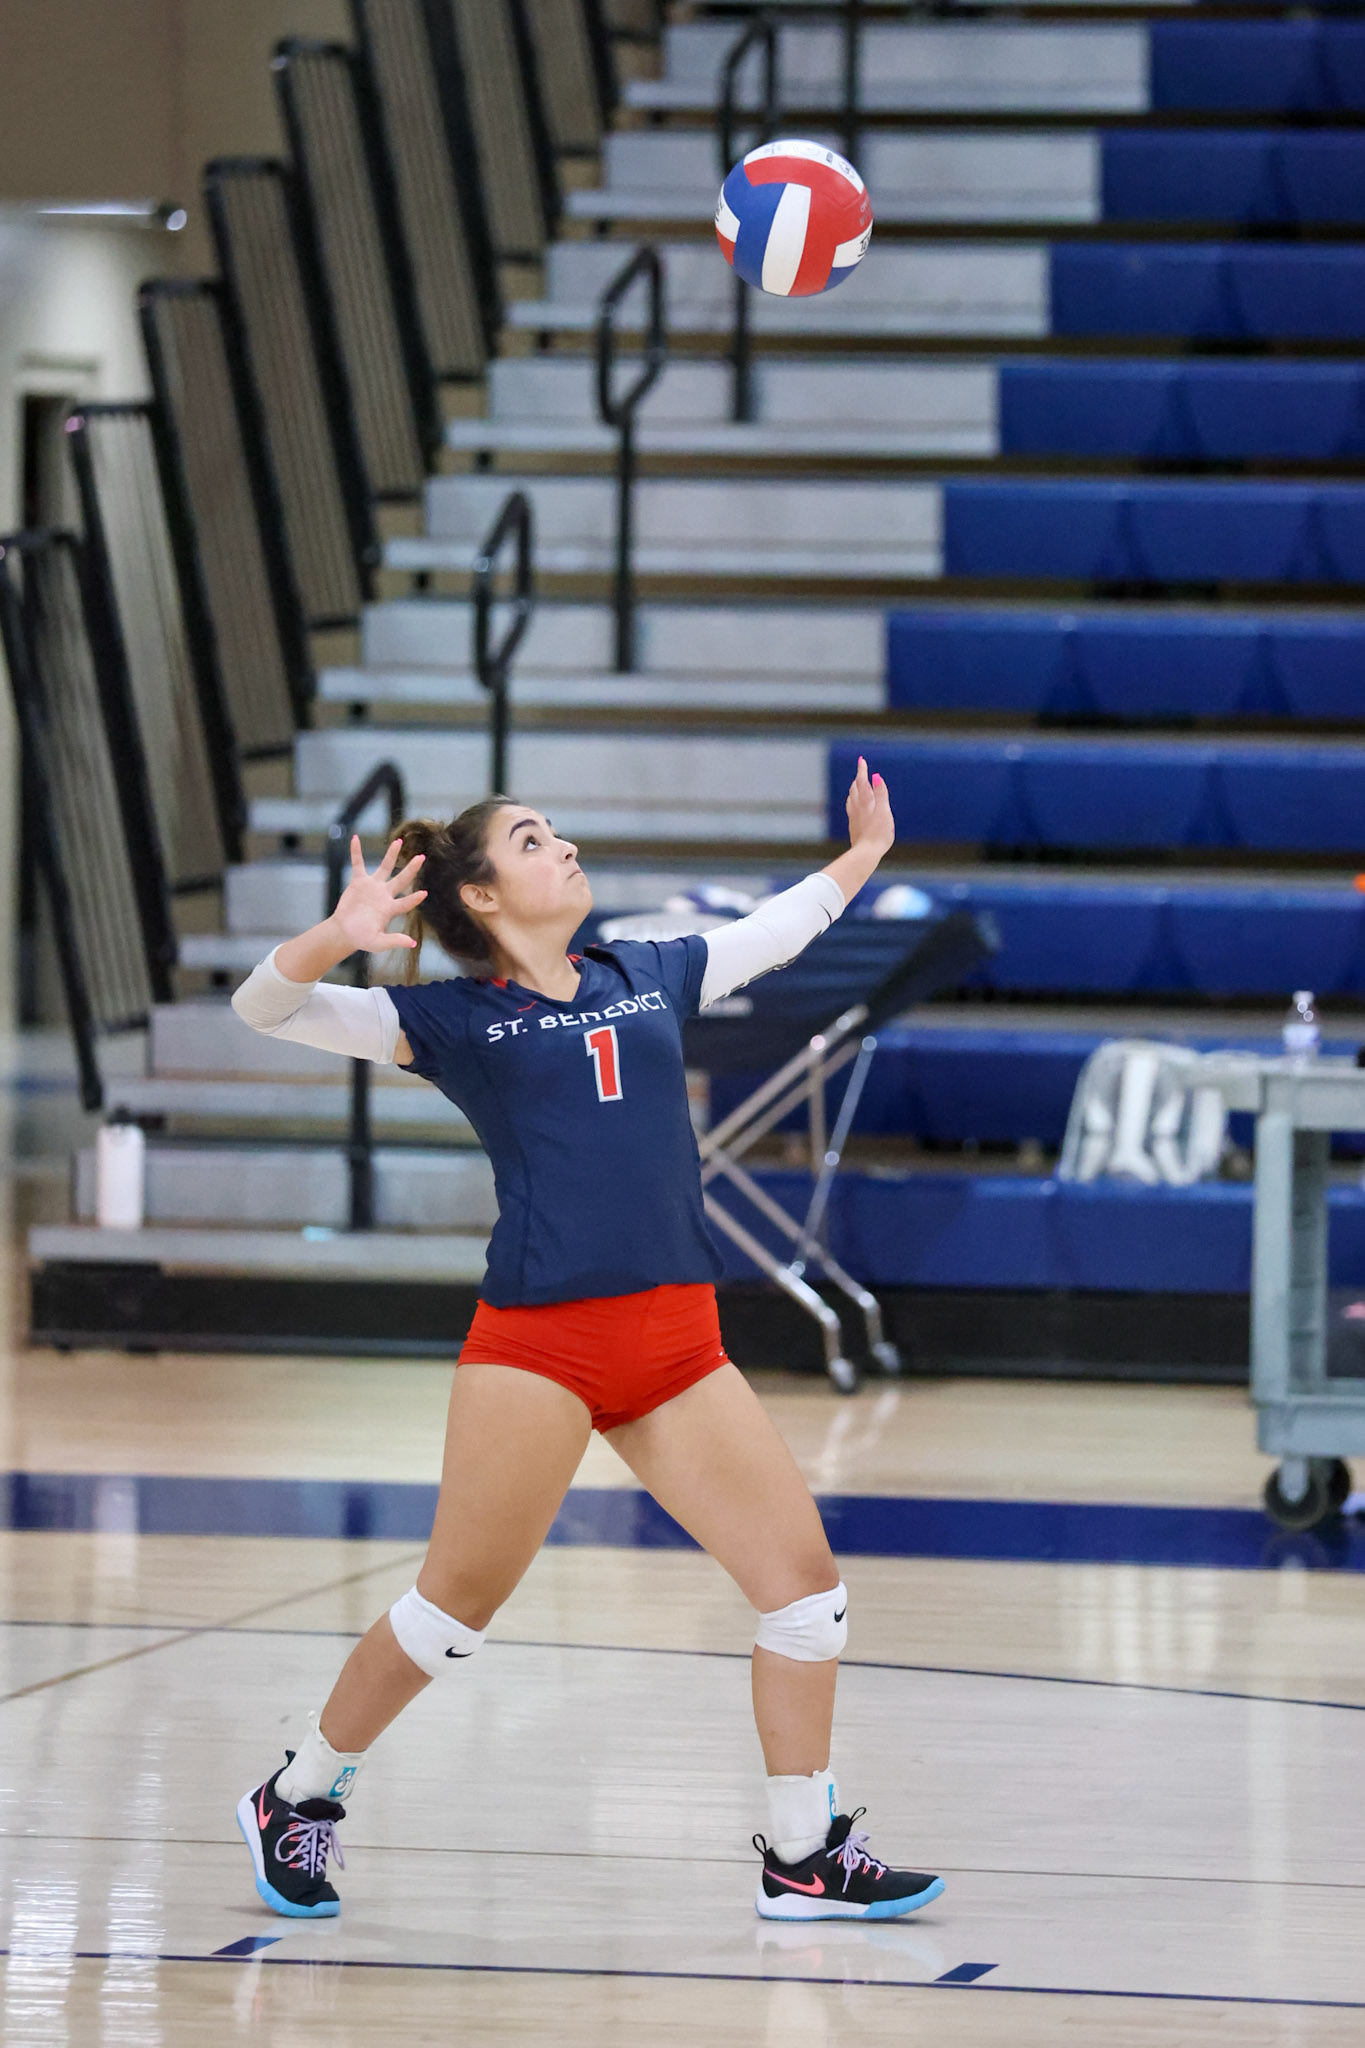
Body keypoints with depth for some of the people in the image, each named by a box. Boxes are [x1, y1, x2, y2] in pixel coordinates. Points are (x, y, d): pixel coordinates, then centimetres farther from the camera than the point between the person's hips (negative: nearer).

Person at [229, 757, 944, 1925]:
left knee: (804, 1574, -1)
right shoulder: (452, 1019, 2)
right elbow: (266, 1007, -6)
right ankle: (298, 1798, 20)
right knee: (460, 1604, 0)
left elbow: (777, 930, 34)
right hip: (537, 1342, -5)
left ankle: (804, 1860, 9)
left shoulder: (651, 978, 16)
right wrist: (338, 941, -25)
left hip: (679, 1349, 5)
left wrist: (865, 853, 39)